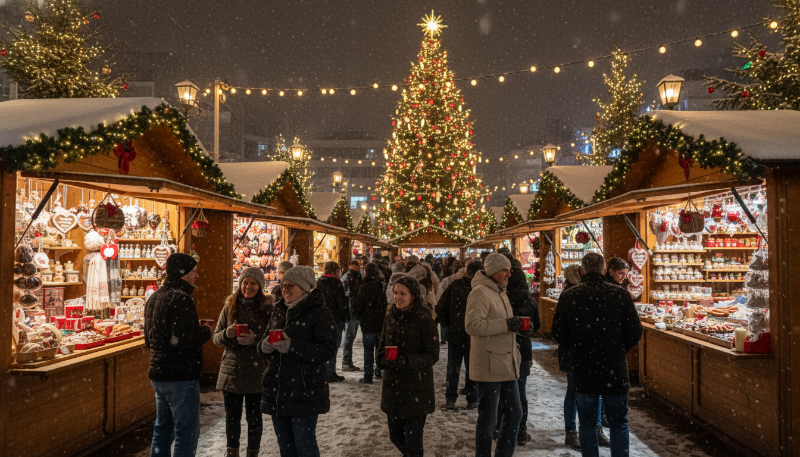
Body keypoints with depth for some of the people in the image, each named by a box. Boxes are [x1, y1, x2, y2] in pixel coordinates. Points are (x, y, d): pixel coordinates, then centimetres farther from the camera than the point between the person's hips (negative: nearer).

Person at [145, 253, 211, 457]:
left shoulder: (154, 298, 12)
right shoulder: (181, 299, -18)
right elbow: (184, 341, -28)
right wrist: (205, 331, -9)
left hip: (158, 375, 9)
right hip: (181, 377, -9)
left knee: (163, 429, 19)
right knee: (187, 433, -1)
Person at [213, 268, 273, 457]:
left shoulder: (268, 308, -4)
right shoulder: (230, 306, 5)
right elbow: (216, 338, 8)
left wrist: (255, 339, -22)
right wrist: (226, 334, -14)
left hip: (256, 372, -2)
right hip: (231, 370, 3)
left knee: (254, 416, 7)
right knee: (232, 416, 12)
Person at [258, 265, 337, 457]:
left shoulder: (320, 313, -9)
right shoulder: (279, 312, 12)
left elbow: (328, 350, -16)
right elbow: (264, 347, 17)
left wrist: (292, 347, -26)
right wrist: (265, 346, -8)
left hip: (305, 392, -6)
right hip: (276, 390, 7)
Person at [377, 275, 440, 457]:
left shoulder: (424, 321, -12)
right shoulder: (390, 317, 4)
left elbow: (432, 356, -12)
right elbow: (382, 345, 15)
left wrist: (406, 361, -23)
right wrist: (383, 358, -6)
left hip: (417, 390, -5)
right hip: (392, 387, 5)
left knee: (413, 441, -1)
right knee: (395, 436, 17)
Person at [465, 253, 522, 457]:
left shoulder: (500, 292, 17)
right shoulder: (480, 292, -14)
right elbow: (472, 325, -25)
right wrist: (506, 325, -24)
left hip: (507, 365, 9)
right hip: (489, 367, -9)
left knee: (514, 412, 15)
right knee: (488, 419, 2)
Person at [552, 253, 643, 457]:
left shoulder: (568, 296, -7)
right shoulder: (621, 295, -7)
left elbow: (558, 333, -3)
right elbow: (635, 333, -4)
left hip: (583, 371, 0)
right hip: (615, 371, 0)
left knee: (587, 423, 13)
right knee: (619, 423, 13)